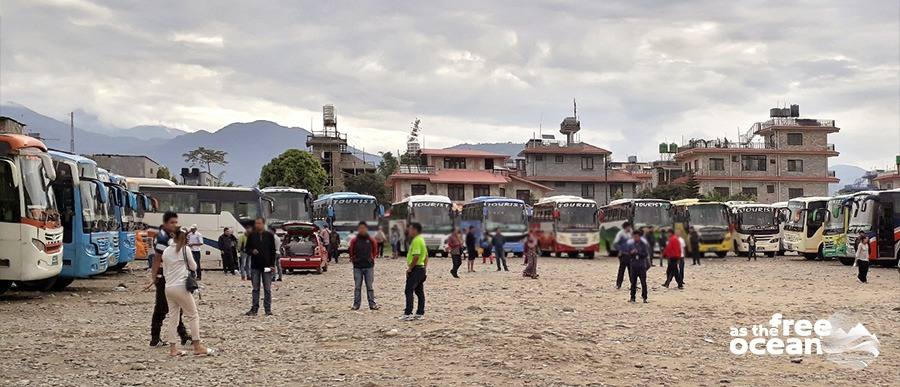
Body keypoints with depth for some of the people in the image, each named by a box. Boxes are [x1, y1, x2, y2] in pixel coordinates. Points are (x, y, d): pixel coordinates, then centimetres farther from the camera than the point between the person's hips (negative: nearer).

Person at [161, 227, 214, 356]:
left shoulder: (166, 251, 9)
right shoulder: (185, 249, -5)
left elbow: (165, 271, 14)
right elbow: (193, 267, 4)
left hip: (168, 287, 5)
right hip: (181, 287, -5)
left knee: (173, 317, 10)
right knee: (193, 315, 3)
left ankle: (172, 348, 9)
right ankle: (197, 346, 2)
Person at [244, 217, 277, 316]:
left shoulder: (269, 236, 2)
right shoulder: (251, 236, 6)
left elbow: (273, 251, 3)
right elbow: (247, 249, 11)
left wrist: (272, 265, -4)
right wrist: (252, 251, -12)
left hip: (267, 266, -1)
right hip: (255, 266, 1)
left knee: (267, 289, 1)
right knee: (255, 288, 5)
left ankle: (268, 309, 6)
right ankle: (254, 309, 10)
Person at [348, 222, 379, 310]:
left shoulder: (371, 240, 0)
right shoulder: (354, 240, -2)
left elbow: (375, 250, 14)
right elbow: (350, 251, 11)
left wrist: (372, 258, 8)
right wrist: (353, 258, 6)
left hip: (369, 266, 0)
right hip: (357, 267, 0)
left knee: (369, 286, 4)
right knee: (357, 287, 5)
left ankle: (372, 304, 8)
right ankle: (356, 304, 10)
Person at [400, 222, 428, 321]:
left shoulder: (416, 241, -17)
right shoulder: (421, 239, 16)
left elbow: (416, 257, -24)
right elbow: (426, 255, 21)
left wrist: (409, 268, -17)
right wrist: (424, 267, 22)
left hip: (415, 268, -10)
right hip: (421, 268, 10)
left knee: (409, 291, -8)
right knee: (419, 291, 10)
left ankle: (408, 314, -10)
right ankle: (420, 313, 12)